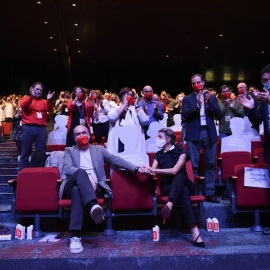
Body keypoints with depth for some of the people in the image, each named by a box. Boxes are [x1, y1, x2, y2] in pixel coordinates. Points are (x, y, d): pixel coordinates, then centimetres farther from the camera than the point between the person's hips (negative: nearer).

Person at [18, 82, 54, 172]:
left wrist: (49, 100, -17)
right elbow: (23, 105, -8)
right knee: (25, 154, -2)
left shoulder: (44, 102, 19)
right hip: (28, 128, -2)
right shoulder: (26, 98, 14)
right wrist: (32, 96, -19)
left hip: (42, 129, 2)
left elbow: (50, 109, 1)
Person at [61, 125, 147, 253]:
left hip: (94, 187, 0)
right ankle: (94, 205, -52)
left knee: (77, 190, -36)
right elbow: (67, 168, 0)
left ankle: (75, 236, -42)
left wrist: (136, 169, 0)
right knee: (80, 172, -35)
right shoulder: (69, 151, 20)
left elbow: (115, 159, 14)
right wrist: (87, 176, -17)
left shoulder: (99, 149, 25)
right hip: (71, 186, 0)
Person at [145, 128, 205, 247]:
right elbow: (152, 173, 1)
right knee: (183, 191, -37)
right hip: (167, 187, 0)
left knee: (179, 176, -38)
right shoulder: (158, 155, 14)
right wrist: (146, 171, -24)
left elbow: (174, 171, -15)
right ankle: (194, 229, -53)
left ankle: (169, 204, -62)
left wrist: (154, 170, -21)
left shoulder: (180, 152, 1)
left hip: (184, 183, 0)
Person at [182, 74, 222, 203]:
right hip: (194, 134, -2)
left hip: (209, 134, 2)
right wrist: (197, 105, -16)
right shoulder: (187, 98, 8)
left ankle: (209, 193, 11)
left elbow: (218, 114, 3)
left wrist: (210, 103, -12)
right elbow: (185, 115, -6)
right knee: (193, 166, -1)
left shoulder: (211, 97, 13)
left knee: (210, 165, 4)